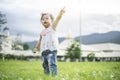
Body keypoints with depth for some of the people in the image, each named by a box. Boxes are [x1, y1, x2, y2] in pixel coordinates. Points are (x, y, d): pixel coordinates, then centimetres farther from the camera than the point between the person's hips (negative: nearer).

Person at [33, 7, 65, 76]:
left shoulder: (52, 27, 3)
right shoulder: (42, 32, 18)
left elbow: (58, 19, -12)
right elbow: (40, 41, 30)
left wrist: (61, 12, -25)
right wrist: (36, 48, 25)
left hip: (52, 50, -6)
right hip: (44, 51, 7)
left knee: (52, 64, -18)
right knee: (45, 65, 12)